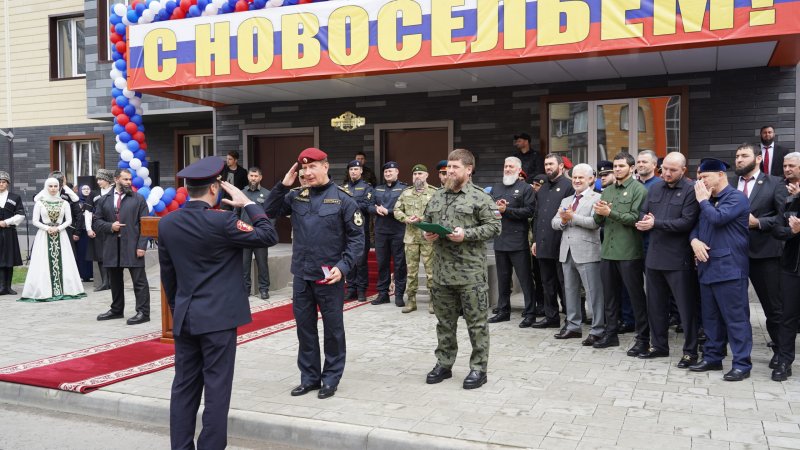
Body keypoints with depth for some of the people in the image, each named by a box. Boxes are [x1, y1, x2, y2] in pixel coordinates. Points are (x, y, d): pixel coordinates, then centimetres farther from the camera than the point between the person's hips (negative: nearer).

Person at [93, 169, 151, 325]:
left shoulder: (138, 199, 3)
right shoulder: (104, 200, 12)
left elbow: (144, 224, -2)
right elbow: (96, 222, 12)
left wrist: (141, 246, -10)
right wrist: (110, 226, -8)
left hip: (133, 247, -4)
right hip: (112, 247, 4)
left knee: (139, 280, -3)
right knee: (115, 281, 14)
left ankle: (143, 312, 1)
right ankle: (116, 310, 27)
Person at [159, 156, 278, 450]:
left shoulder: (167, 223, 3)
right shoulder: (221, 221, -16)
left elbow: (167, 274, 11)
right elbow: (269, 236, -9)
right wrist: (247, 203, -2)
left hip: (184, 316, 6)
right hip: (218, 316, -6)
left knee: (184, 387, 12)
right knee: (216, 388, 2)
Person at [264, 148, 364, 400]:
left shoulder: (343, 199, -7)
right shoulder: (296, 196, 6)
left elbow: (356, 237, -6)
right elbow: (270, 212, 5)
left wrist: (343, 266, -17)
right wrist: (283, 185, -5)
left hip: (329, 277, -4)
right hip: (301, 275, 5)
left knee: (333, 330, 8)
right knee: (305, 328, 13)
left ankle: (331, 379, 20)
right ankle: (309, 377, 26)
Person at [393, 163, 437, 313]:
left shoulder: (434, 193, -2)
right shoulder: (406, 193, 13)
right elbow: (397, 210, 12)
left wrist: (422, 219, -17)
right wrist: (406, 219, -6)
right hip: (410, 237, 4)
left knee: (430, 268, 0)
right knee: (411, 269, 8)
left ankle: (433, 300, 10)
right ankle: (411, 299, 16)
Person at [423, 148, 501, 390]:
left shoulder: (480, 198, -6)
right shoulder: (437, 197, 12)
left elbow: (494, 226, -11)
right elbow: (426, 222, 20)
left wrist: (466, 234, -20)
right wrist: (427, 234, -2)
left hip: (470, 274, -6)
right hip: (441, 273, 6)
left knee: (476, 324, 4)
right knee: (444, 322, 16)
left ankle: (479, 369, 16)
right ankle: (444, 364, 29)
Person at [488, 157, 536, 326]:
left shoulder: (525, 188, -1)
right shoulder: (496, 188, 17)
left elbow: (529, 211, -12)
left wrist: (506, 210, -14)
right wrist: (495, 207, -8)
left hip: (518, 241, -6)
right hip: (500, 240, 6)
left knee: (525, 279, -2)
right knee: (503, 278, 13)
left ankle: (529, 313, 3)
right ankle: (503, 311, 23)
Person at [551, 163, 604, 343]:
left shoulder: (596, 198, -3)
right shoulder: (566, 200, 19)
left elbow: (595, 222, -17)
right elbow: (554, 223, 11)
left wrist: (572, 217, -19)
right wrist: (562, 220, -10)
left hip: (587, 252, -7)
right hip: (567, 252, 7)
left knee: (594, 293, -4)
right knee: (570, 291, 14)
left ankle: (597, 330, 2)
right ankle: (573, 326, 25)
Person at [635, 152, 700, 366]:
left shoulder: (690, 190, -9)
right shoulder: (655, 189, 11)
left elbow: (687, 222, -17)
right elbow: (643, 214, 11)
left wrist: (656, 223, -18)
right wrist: (645, 221, -12)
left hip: (678, 259, -6)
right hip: (654, 256, 7)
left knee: (686, 307, 3)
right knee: (655, 305, 16)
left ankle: (690, 351, 14)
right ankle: (658, 345, 29)